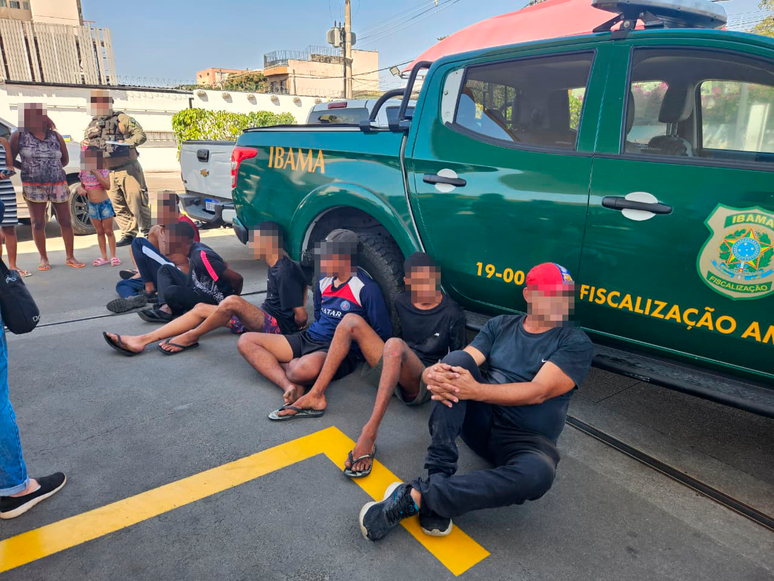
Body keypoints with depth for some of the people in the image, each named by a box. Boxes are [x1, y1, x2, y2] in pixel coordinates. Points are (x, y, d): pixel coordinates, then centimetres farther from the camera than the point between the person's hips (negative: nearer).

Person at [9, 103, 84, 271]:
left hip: (58, 185, 1)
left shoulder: (56, 136, 5)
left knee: (66, 221, 2)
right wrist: (28, 168, 1)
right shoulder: (19, 135, 1)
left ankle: (70, 257, 12)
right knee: (38, 223, 3)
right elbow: (10, 159, 8)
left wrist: (51, 168, 7)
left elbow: (65, 159, 16)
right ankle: (43, 258, 14)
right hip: (33, 186, -1)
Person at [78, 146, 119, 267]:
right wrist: (80, 189, -8)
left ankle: (113, 256, 10)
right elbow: (82, 185, 16)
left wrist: (96, 173, -26)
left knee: (108, 231, 2)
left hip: (105, 203, -4)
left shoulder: (103, 171, -10)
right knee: (100, 232, 10)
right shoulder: (83, 173, 2)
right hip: (92, 205, 4)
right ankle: (104, 257, 16)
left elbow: (107, 186, -22)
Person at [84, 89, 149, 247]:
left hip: (128, 169, -6)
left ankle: (147, 232, 4)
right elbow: (85, 143, 27)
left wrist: (127, 143, -22)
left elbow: (141, 134, -5)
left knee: (137, 202, -7)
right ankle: (128, 234, 12)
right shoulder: (91, 127, 16)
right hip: (108, 173, 6)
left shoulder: (121, 119, -1)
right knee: (119, 207, 5)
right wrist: (85, 145, 3)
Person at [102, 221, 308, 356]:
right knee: (201, 308, 3)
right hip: (265, 316, 10)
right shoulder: (275, 266, 9)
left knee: (232, 301, -35)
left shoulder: (286, 272, -21)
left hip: (277, 325, -10)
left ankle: (191, 337, -7)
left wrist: (298, 325, -1)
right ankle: (141, 341, -6)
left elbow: (301, 317, -20)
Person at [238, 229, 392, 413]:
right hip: (309, 338, 9)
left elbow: (383, 334, -12)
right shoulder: (323, 283, 9)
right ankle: (291, 387, -23)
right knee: (246, 341, -6)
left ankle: (286, 367, -7)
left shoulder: (366, 289, -13)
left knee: (304, 370, -44)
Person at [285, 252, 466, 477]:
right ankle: (316, 395, -14)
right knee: (351, 320, -9)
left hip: (423, 382, -6)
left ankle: (369, 433, -45)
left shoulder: (453, 313, -7)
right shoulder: (401, 301, 5)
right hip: (391, 369, 6)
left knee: (395, 344, -38)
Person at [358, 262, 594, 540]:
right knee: (457, 361, -25)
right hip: (481, 420, 3)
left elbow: (538, 392, -19)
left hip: (527, 440, -2)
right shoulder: (500, 325, 6)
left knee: (538, 473, -39)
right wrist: (436, 374, -29)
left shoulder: (576, 343, -4)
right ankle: (438, 476, -26)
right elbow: (464, 365, -4)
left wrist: (475, 390, -33)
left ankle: (418, 496, -30)